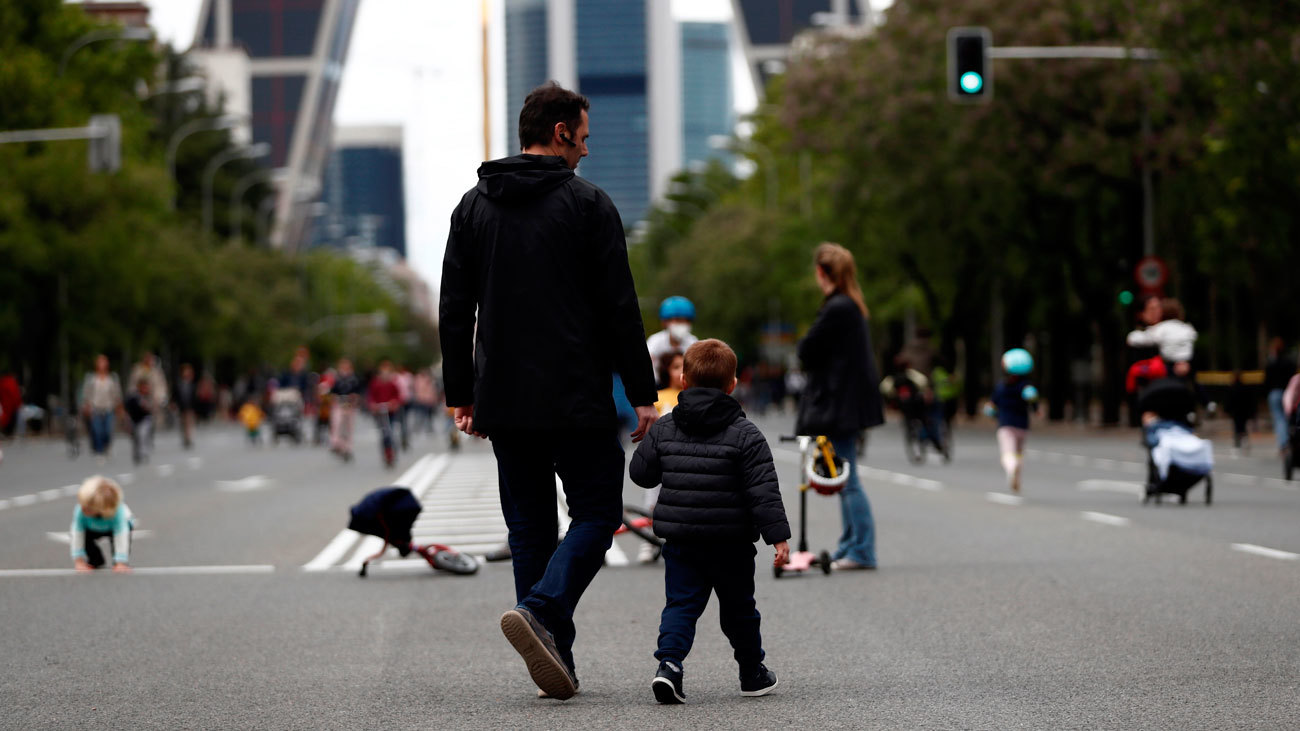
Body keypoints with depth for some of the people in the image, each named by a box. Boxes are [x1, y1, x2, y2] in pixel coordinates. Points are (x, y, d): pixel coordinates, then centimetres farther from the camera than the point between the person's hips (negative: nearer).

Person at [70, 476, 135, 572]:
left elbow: (121, 537, -46)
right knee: (73, 534, -20)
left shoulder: (118, 513, -45)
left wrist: (121, 563, -50)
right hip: (92, 528, 2)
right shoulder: (80, 511, -41)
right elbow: (77, 533, -35)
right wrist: (79, 561, -36)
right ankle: (96, 561, 5)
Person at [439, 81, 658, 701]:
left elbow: (454, 310, 11)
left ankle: (555, 660, 7)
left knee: (530, 527, 11)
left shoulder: (474, 205, 10)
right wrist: (642, 393, -4)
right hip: (577, 402, -5)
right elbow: (619, 307, -8)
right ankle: (541, 610, -21)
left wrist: (461, 394, 16)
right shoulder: (586, 203, -5)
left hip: (503, 402, 5)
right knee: (596, 513, 4)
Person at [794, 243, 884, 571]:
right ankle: (851, 547, 21)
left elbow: (807, 352, -14)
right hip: (851, 402, 10)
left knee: (846, 481, -7)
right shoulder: (853, 307, 12)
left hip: (838, 405, -10)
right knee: (845, 481, 15)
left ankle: (861, 551, -6)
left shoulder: (836, 310, -18)